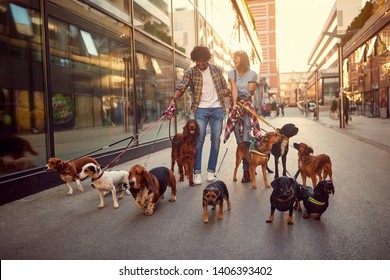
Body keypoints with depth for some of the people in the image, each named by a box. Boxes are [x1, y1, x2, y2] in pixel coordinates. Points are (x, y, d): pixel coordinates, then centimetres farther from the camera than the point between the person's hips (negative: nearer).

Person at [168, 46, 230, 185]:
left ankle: (211, 171, 14)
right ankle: (197, 172, -2)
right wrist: (173, 99, -33)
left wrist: (226, 91, -9)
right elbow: (181, 87, -13)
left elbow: (225, 87, 16)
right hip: (201, 109, -2)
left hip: (217, 108, 2)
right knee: (199, 139, -10)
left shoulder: (216, 70, 9)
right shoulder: (190, 73, 2)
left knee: (216, 140, 3)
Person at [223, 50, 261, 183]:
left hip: (248, 106, -2)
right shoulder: (232, 73, 6)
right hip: (235, 106, 2)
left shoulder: (252, 74, 4)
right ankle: (249, 166, 13)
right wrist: (235, 103, -24)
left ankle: (246, 170, -9)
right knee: (239, 139, 1)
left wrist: (252, 89, -7)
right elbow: (234, 89, -8)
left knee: (245, 138, -13)